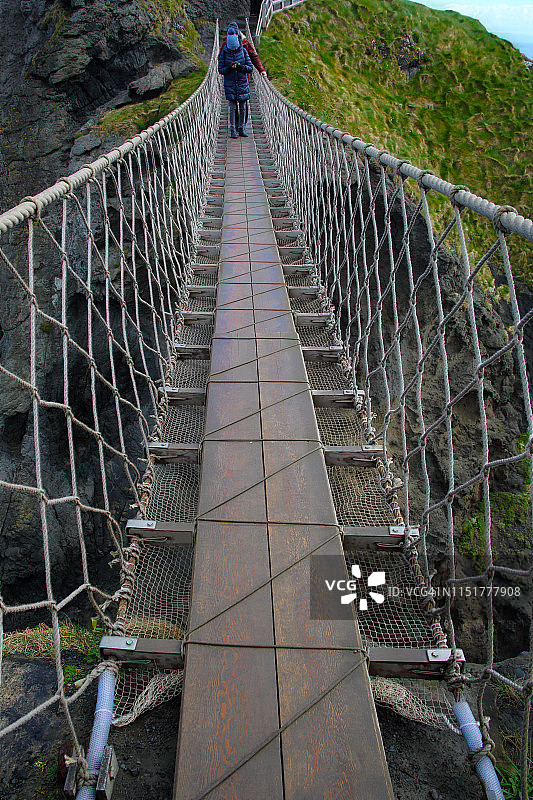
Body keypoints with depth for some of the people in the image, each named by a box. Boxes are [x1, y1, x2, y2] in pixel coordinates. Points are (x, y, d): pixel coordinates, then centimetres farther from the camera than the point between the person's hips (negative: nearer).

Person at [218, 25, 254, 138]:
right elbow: (220, 70, -2)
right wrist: (230, 68, -19)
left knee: (243, 108, 4)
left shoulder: (243, 51, -1)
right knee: (232, 107, -5)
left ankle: (241, 129, 15)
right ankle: (232, 130, 2)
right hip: (230, 84, -1)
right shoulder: (224, 52, -3)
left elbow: (250, 68, 0)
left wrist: (241, 67, -19)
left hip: (242, 83, 2)